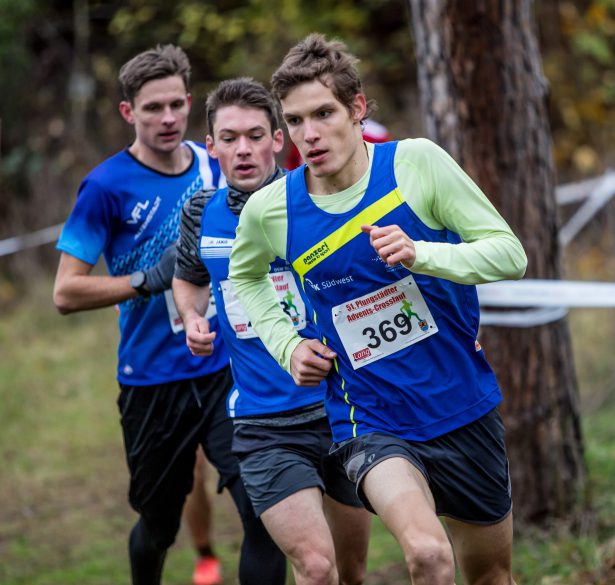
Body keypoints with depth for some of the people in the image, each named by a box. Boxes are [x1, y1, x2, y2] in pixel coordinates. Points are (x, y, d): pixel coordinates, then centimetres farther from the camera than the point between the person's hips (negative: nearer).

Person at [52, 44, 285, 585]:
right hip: (153, 383, -3)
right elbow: (66, 292, -12)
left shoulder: (215, 165, 4)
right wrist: (149, 280, -21)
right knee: (158, 527, 13)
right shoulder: (106, 186, -10)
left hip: (227, 368, 3)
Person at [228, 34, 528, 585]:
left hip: (467, 410, 2)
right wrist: (288, 344, 3)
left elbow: (509, 252, -9)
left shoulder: (417, 162, -11)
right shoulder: (268, 209, -6)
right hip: (372, 426, -1)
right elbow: (245, 275, 18)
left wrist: (421, 254, -25)